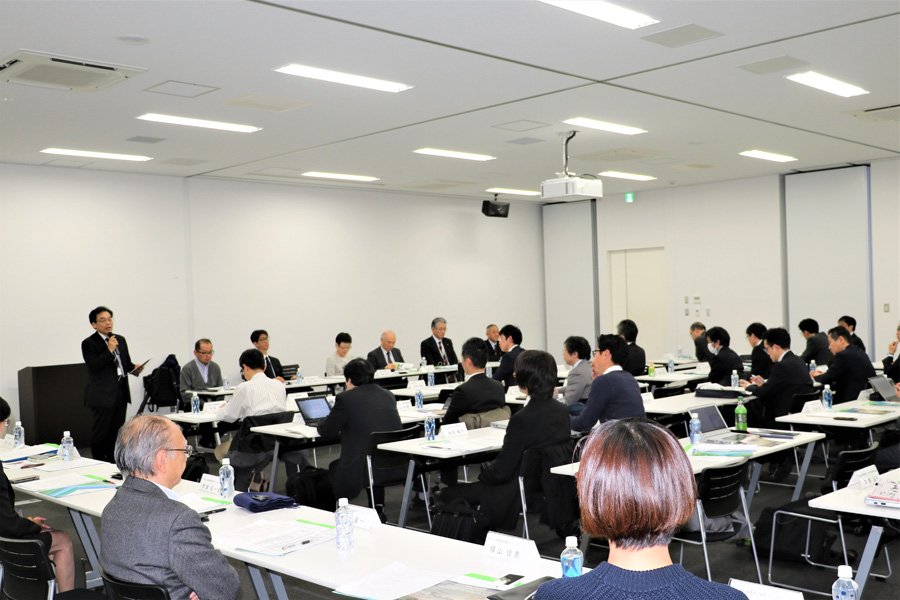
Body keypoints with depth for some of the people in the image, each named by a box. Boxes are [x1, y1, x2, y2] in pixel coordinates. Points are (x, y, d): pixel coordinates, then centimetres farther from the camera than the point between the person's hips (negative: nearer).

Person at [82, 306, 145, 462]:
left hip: (120, 394, 6)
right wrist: (109, 350, -21)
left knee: (117, 431, 11)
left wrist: (135, 368, -1)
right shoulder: (89, 343, -5)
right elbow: (94, 365, -17)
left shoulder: (120, 340, 14)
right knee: (101, 433, -3)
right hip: (102, 395, -6)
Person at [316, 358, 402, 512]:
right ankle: (378, 507, 30)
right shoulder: (388, 395, 9)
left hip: (362, 471, -5)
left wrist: (321, 423, 25)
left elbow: (326, 431, 1)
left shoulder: (345, 398, -8)